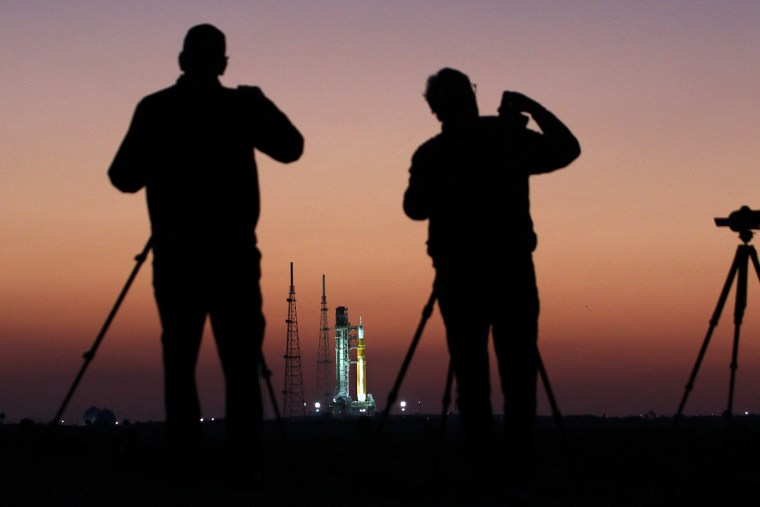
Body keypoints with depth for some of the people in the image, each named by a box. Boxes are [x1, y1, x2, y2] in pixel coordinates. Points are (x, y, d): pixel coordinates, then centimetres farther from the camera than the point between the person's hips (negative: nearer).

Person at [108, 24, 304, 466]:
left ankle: (183, 449, 0)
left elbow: (124, 177, 3)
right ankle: (245, 451, -6)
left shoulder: (155, 110, 1)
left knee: (179, 361, 6)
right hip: (233, 258, -1)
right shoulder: (242, 106, -1)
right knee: (241, 363, 1)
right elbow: (291, 147, 10)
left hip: (175, 259, 1)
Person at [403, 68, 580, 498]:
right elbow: (567, 149, 13)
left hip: (458, 277, 0)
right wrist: (534, 110, 16)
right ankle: (518, 473, -4)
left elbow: (415, 208, 12)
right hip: (513, 274, 0)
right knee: (518, 377, 1)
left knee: (471, 377, 3)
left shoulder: (431, 156, -2)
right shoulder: (510, 139, -2)